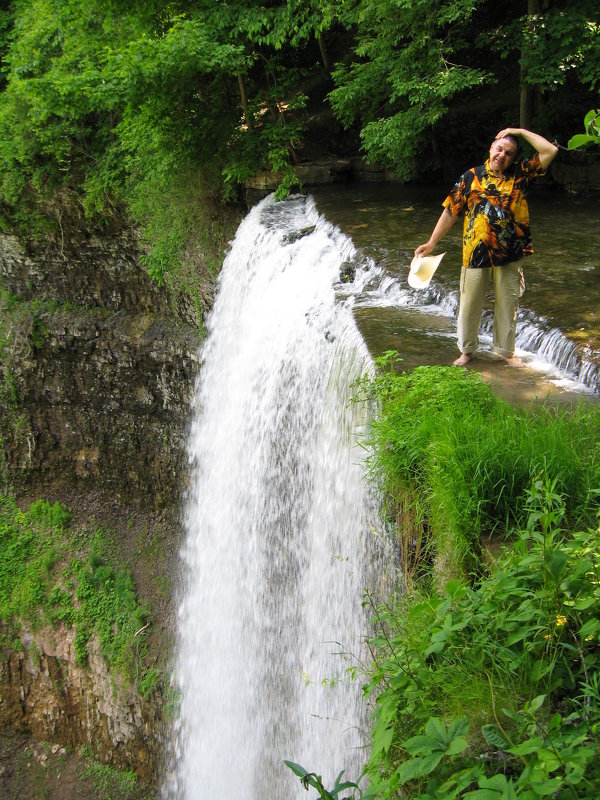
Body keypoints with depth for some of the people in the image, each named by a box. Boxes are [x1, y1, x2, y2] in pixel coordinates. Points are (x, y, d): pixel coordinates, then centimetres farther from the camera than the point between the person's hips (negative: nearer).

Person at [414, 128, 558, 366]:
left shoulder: (521, 173, 4)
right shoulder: (471, 177, 2)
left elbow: (550, 150, -3)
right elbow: (451, 212, 4)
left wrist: (521, 132, -2)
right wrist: (431, 243, 1)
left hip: (510, 255, 1)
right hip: (475, 254, -1)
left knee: (507, 305, 11)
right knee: (469, 305, 8)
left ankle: (505, 350, 28)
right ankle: (467, 350, 26)